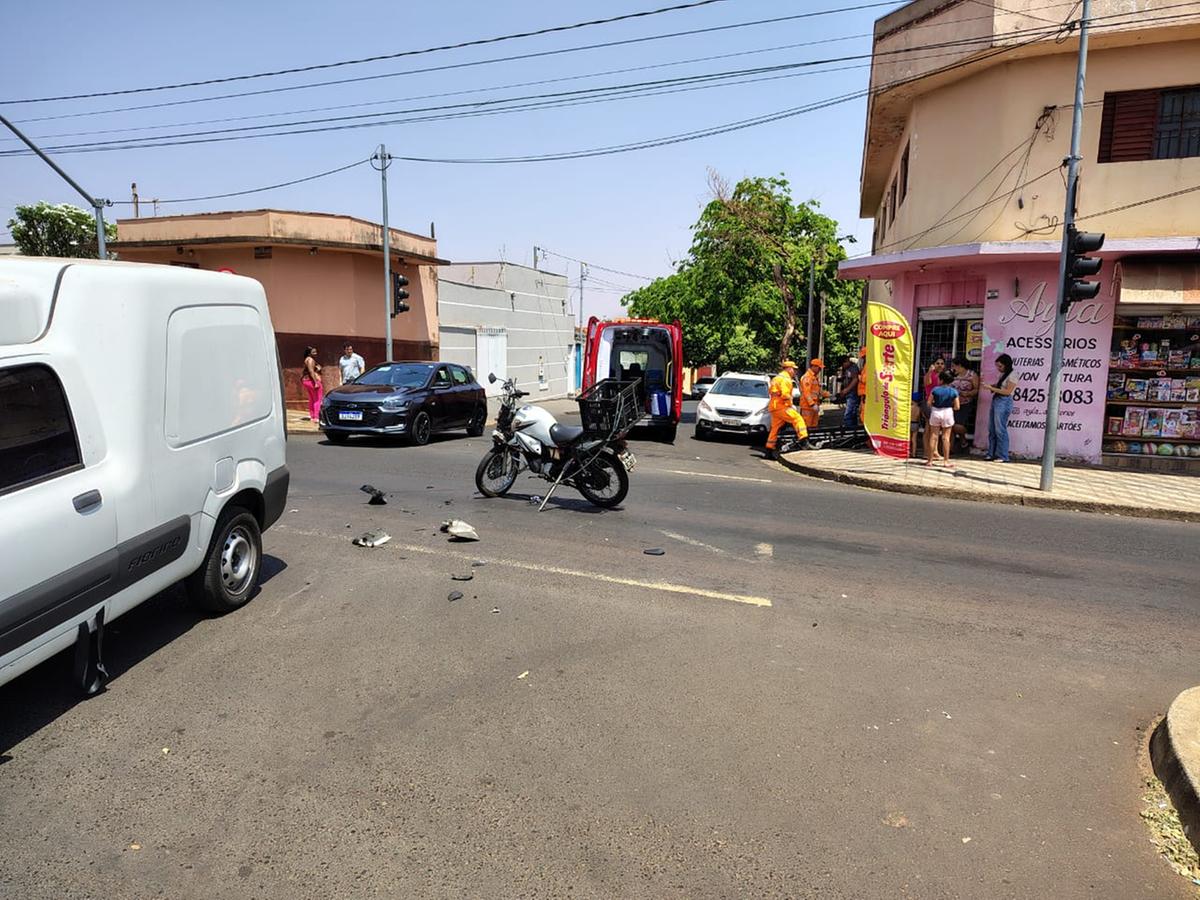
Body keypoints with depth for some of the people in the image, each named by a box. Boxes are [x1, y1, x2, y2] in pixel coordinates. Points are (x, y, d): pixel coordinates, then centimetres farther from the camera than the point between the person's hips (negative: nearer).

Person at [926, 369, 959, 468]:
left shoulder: (935, 389, -8)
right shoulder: (953, 391, -6)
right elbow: (957, 407, -4)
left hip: (935, 412, 0)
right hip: (948, 412, 0)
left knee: (933, 436, 7)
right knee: (945, 437, 5)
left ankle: (930, 460, 10)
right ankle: (946, 461, 8)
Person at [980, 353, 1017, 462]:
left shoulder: (1012, 375, -9)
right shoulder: (1002, 374, 17)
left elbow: (1007, 391, -15)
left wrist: (992, 388, -16)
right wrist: (989, 386, 2)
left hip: (1004, 402, -9)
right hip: (995, 401, 9)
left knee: (1000, 429, -7)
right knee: (991, 429, 8)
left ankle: (1002, 456, -2)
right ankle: (991, 453, 14)